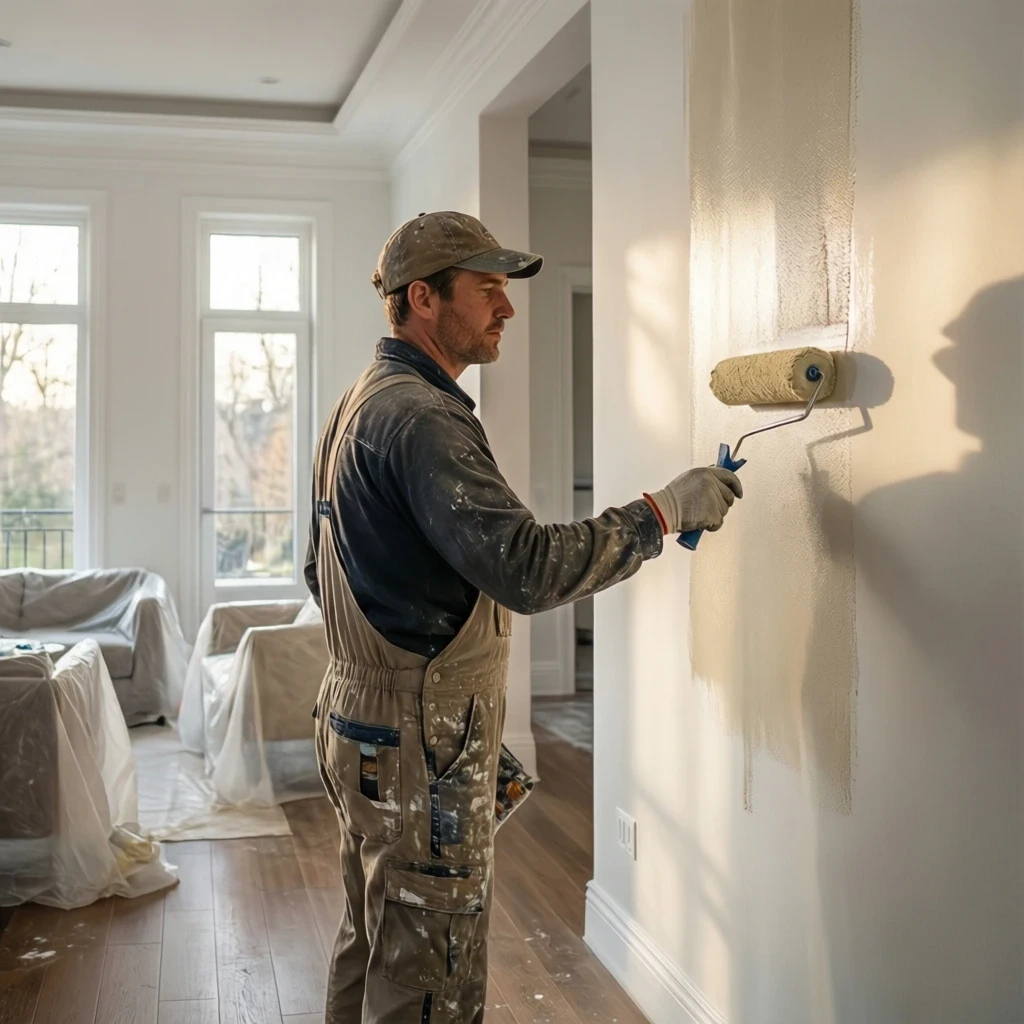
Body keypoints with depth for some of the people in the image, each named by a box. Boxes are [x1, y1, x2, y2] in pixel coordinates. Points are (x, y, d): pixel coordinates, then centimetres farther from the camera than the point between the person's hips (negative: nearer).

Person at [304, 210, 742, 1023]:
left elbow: (322, 574, 19)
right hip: (422, 748, -10)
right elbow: (527, 568, -30)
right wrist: (665, 513, -21)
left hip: (360, 724, 10)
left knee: (369, 956, 21)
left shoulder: (358, 407, 13)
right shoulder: (421, 418, -20)